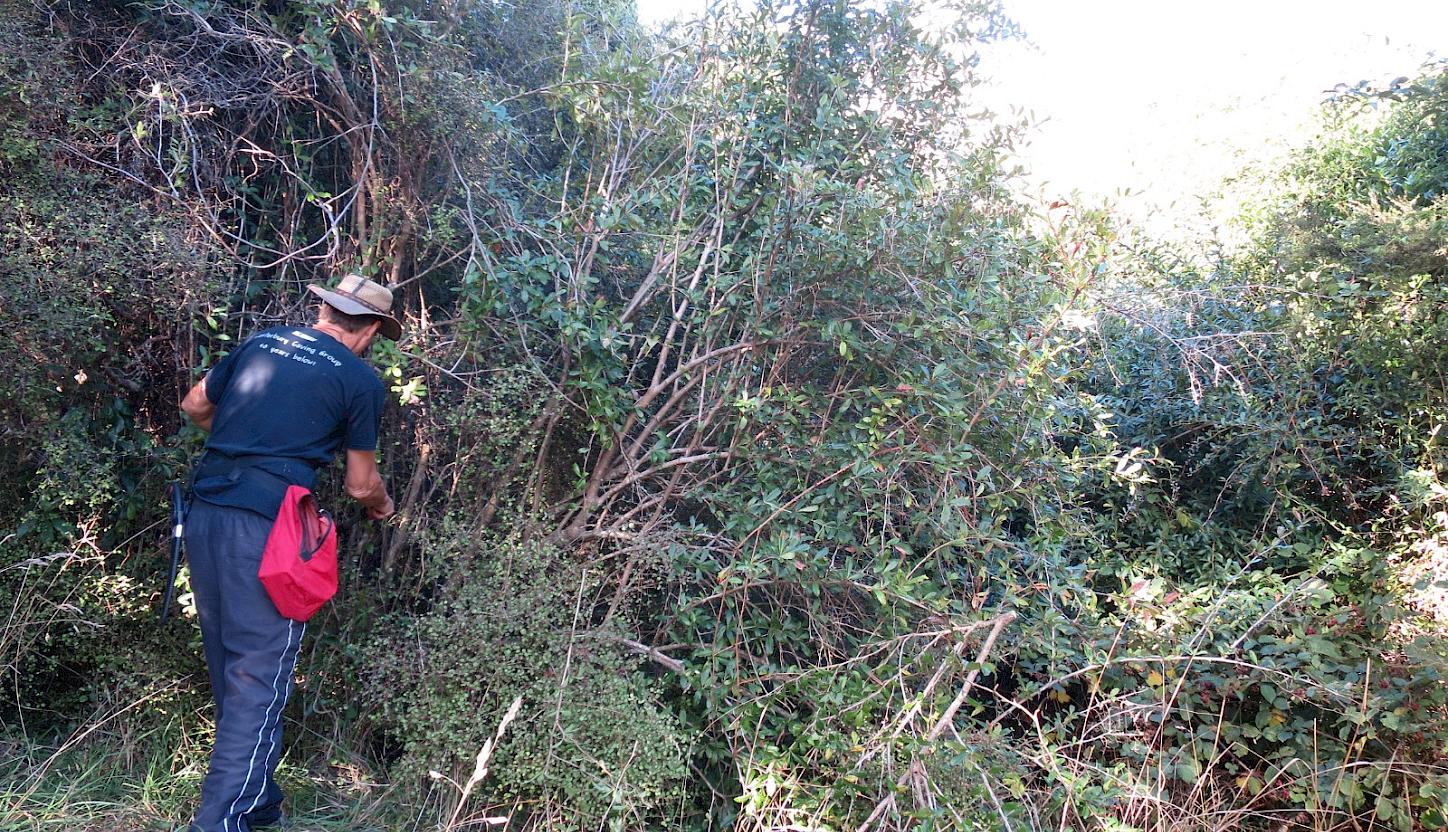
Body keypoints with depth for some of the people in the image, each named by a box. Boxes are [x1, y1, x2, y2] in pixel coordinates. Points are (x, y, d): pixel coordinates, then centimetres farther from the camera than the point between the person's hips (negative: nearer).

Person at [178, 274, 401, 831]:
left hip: (204, 512, 7)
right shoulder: (362, 380, -1)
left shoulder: (262, 342, 13)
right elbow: (361, 486, 5)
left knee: (227, 667, 17)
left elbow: (195, 405, 24)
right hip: (265, 527, -7)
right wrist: (383, 506, 26)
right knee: (258, 679, 1)